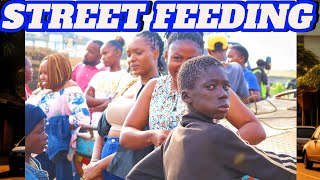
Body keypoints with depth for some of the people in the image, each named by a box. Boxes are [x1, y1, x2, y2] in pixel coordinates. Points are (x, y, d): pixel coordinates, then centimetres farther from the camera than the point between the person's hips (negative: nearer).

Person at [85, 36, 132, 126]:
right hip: (95, 124, 5)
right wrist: (105, 101, -13)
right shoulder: (99, 75, 13)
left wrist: (93, 103, -3)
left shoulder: (125, 77, -5)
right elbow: (85, 98, 2)